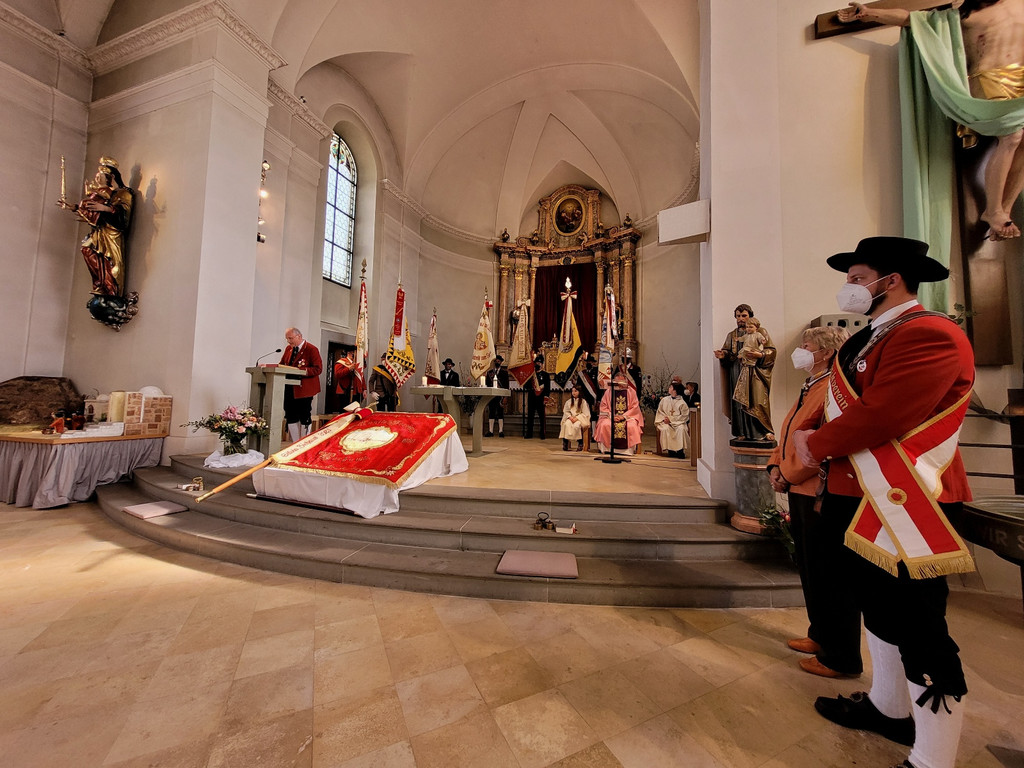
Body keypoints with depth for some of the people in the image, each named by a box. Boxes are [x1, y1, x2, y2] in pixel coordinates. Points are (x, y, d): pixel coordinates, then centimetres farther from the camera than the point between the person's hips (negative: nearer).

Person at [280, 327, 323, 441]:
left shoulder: (311, 349, -9)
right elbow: (282, 364, 18)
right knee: (291, 418, 11)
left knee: (305, 419, 3)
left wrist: (302, 371, -26)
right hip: (289, 390, 7)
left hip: (304, 389, -7)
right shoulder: (288, 348, 14)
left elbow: (318, 369, -16)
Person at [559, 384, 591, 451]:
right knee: (567, 424, -30)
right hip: (571, 418, 3)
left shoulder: (583, 401, 1)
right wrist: (570, 417, -9)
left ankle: (580, 443, -20)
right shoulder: (569, 401, 13)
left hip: (580, 418, -3)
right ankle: (565, 442, -26)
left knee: (576, 425, -35)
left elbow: (585, 414, -4)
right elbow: (566, 411, 12)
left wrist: (577, 418, -16)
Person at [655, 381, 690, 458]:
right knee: (665, 429, -31)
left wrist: (671, 419, -13)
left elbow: (684, 416, -5)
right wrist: (664, 418, -6)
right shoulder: (664, 400, 9)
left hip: (678, 422, -2)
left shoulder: (682, 403, -1)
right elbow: (659, 411, 14)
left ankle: (680, 450, -25)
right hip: (666, 422, 2)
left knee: (681, 429, -34)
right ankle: (670, 449, -22)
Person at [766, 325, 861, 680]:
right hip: (800, 492, 10)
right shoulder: (809, 389, 17)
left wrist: (790, 475, -14)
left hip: (822, 494, -10)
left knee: (829, 577, 3)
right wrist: (776, 466, 5)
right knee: (809, 569, 20)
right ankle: (821, 635, 38)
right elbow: (789, 434, 19)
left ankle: (842, 658, 20)